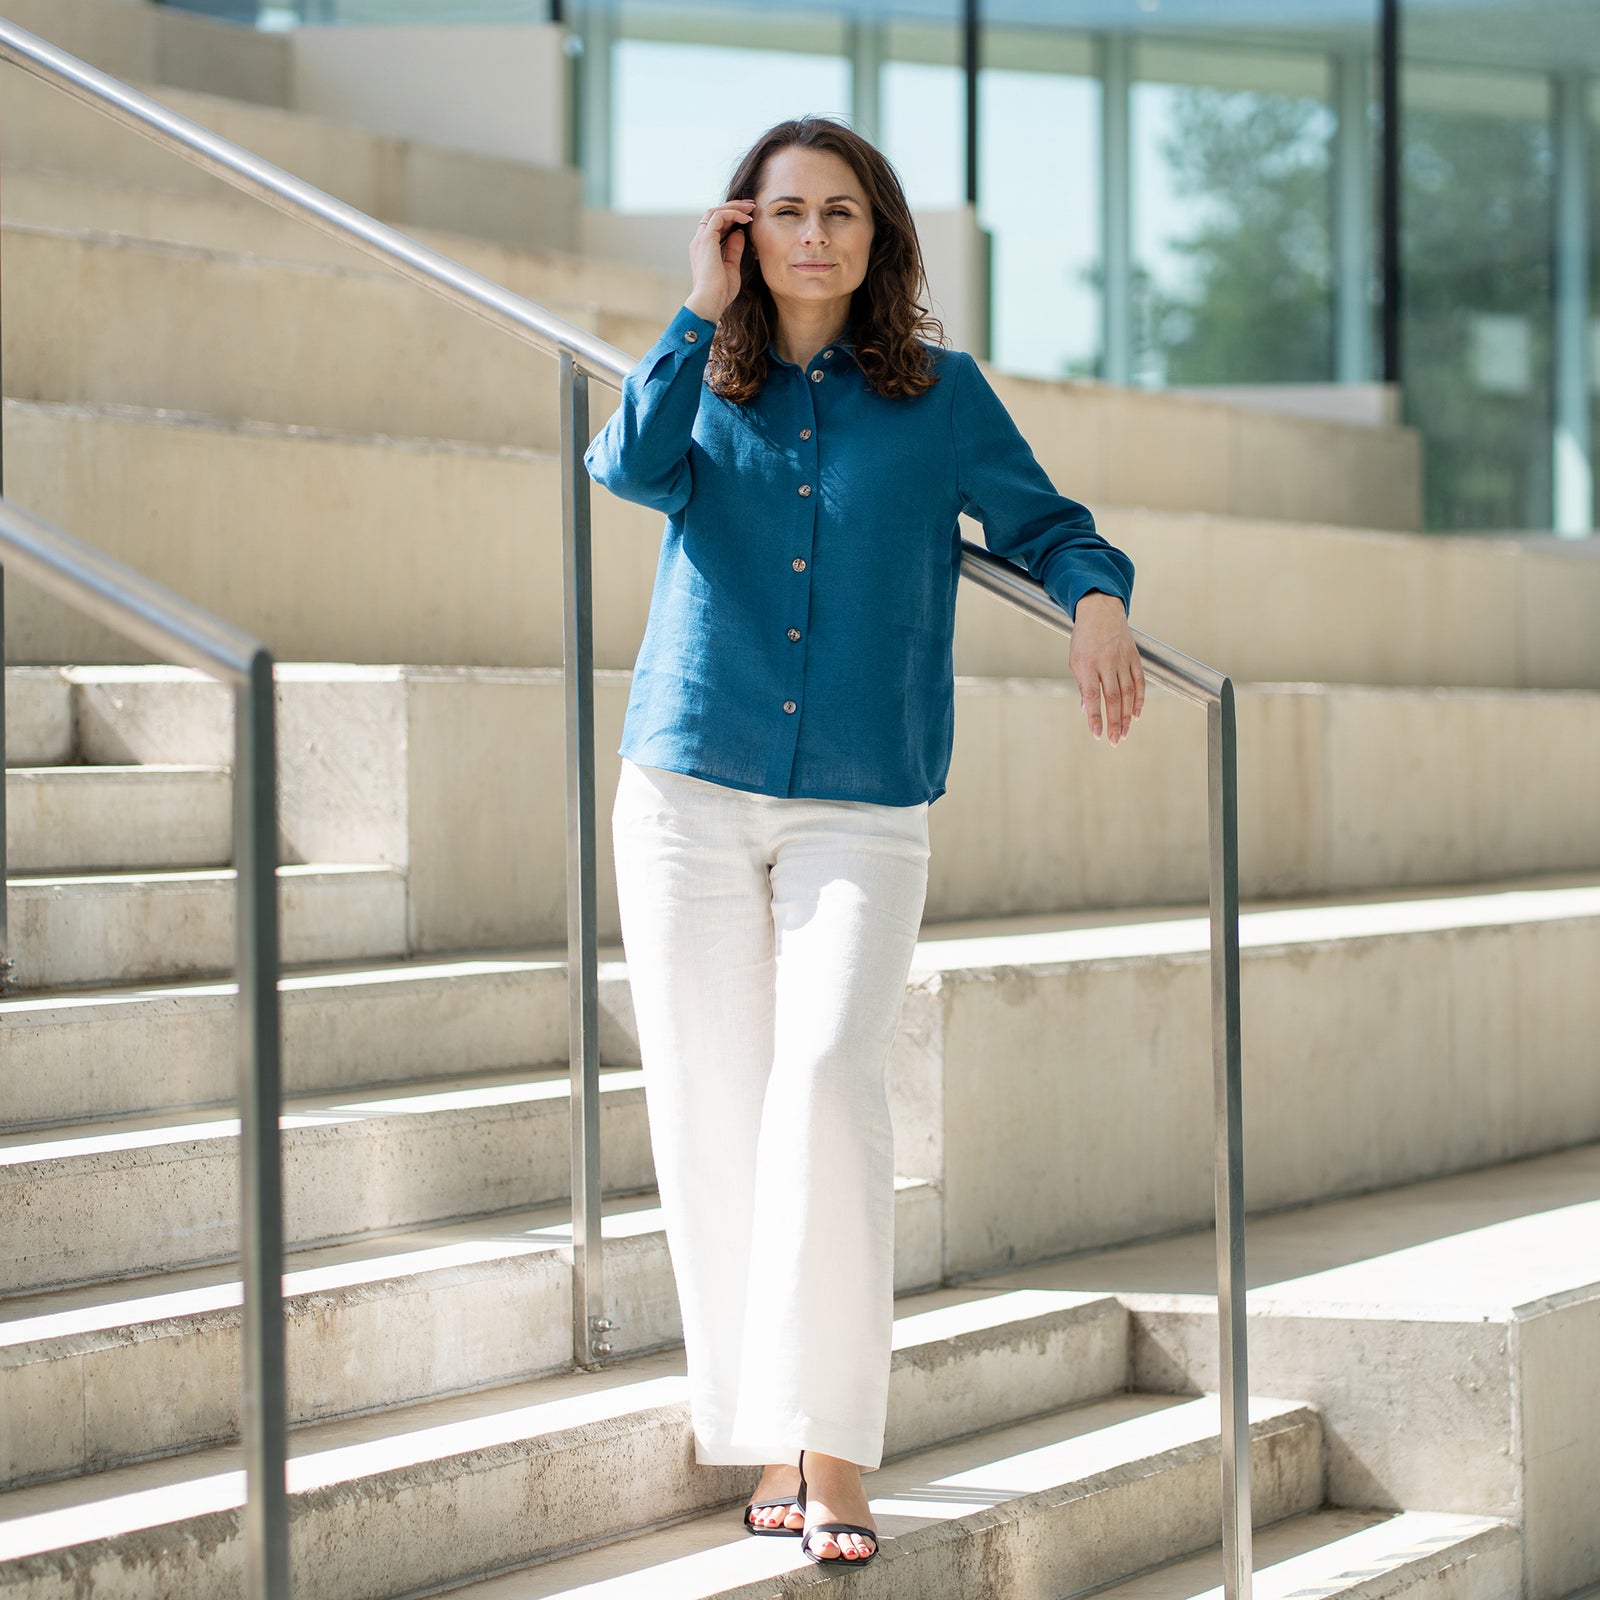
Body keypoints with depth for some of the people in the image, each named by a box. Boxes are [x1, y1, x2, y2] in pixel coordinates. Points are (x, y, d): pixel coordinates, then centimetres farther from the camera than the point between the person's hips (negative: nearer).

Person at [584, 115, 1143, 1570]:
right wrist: (703, 313, -5)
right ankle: (764, 1441, 13)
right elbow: (637, 468, -10)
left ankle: (832, 1448, -17)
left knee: (827, 1084, -19)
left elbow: (1040, 520, 9)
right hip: (690, 795, 2)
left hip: (865, 810, -2)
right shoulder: (703, 385, 10)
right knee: (713, 1111, 1)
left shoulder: (938, 392, 8)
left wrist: (1098, 598, -12)